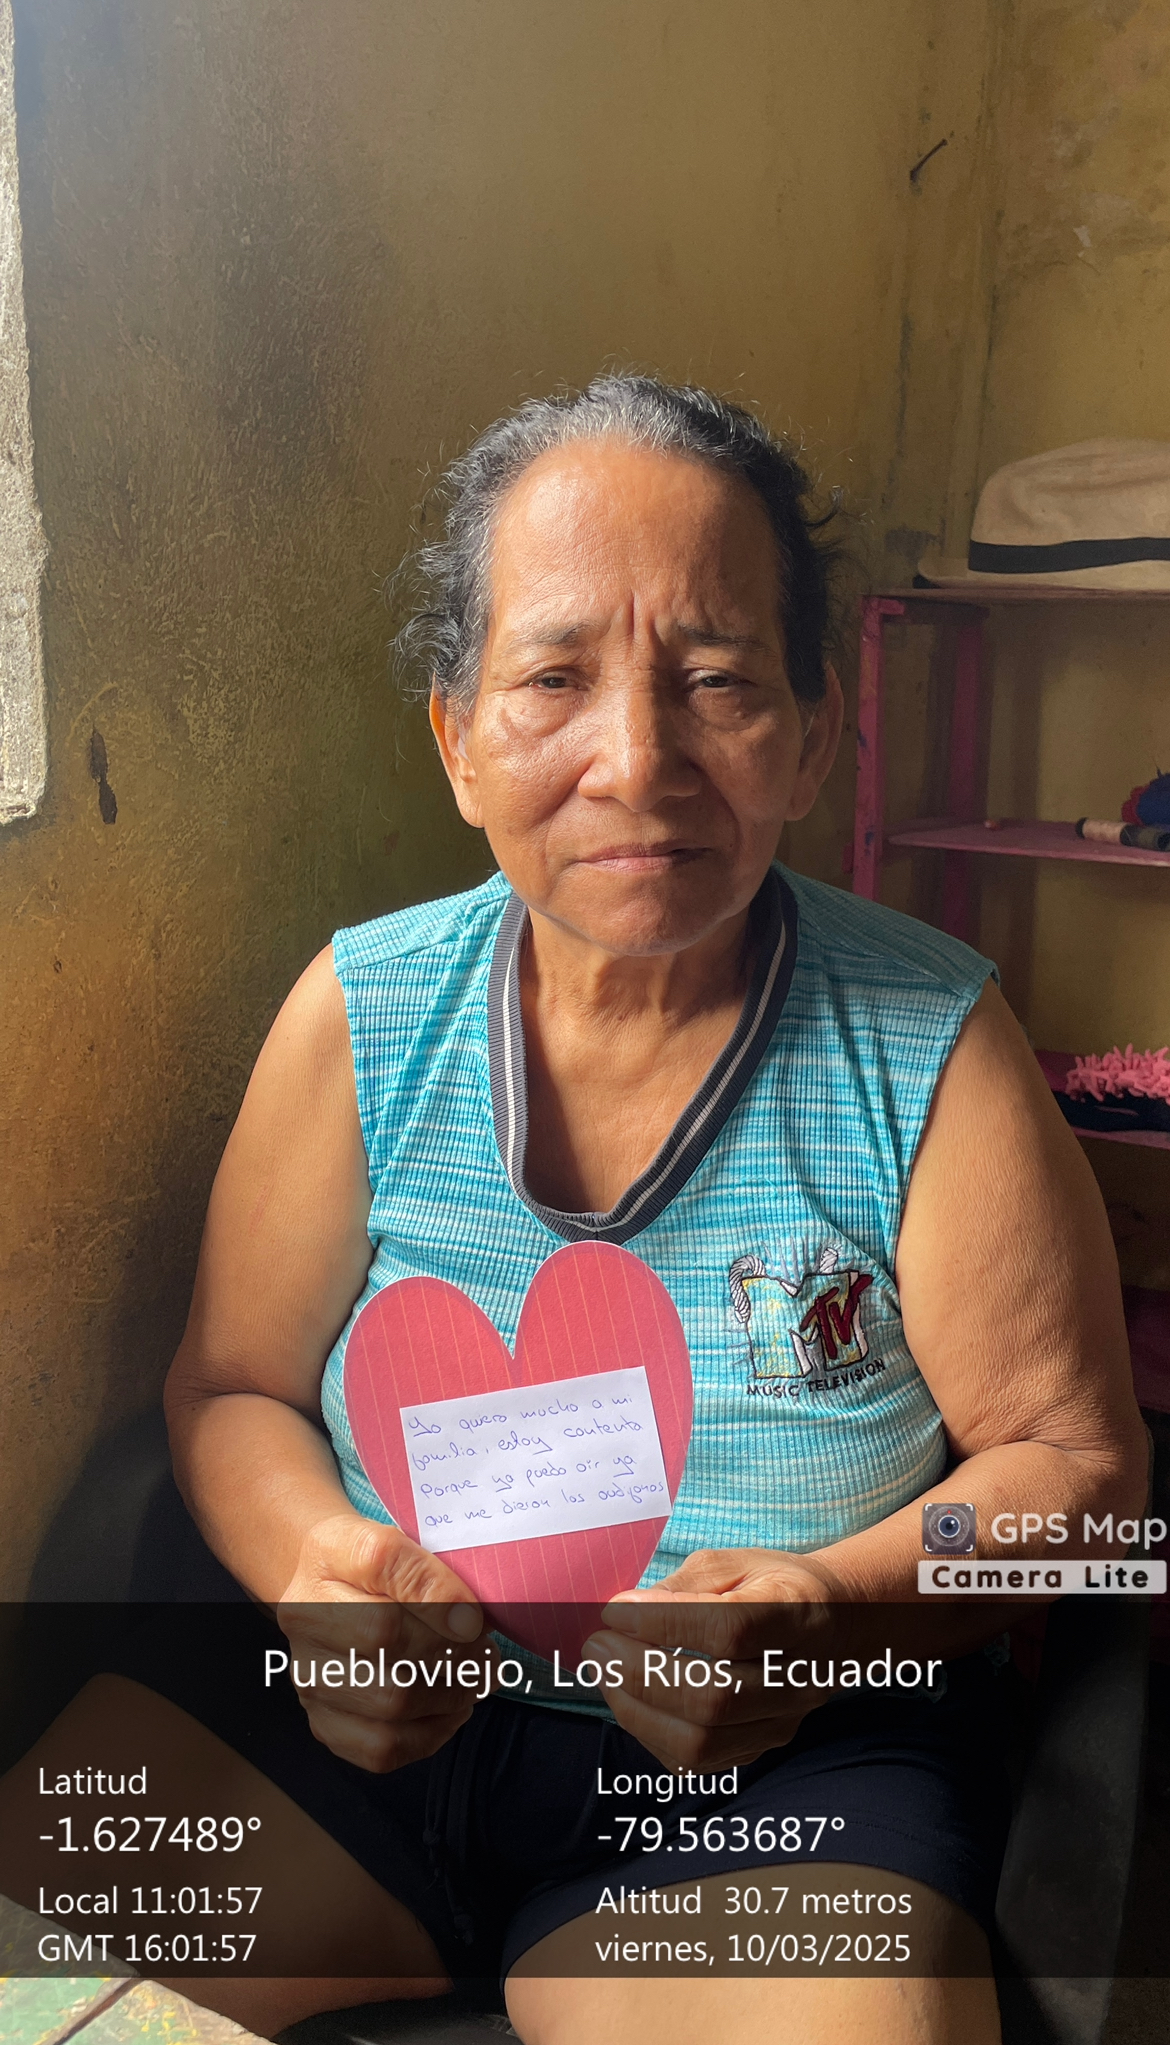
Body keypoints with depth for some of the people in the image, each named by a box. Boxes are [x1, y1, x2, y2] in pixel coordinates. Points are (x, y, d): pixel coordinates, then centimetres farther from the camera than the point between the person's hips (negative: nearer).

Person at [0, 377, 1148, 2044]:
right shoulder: (360, 1014, -4)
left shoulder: (934, 1047, -10)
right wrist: (313, 1562, -18)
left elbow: (1071, 1459, -3)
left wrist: (836, 1609, -22)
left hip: (785, 1768, -2)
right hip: (354, 1717, 3)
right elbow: (234, 1389, 5)